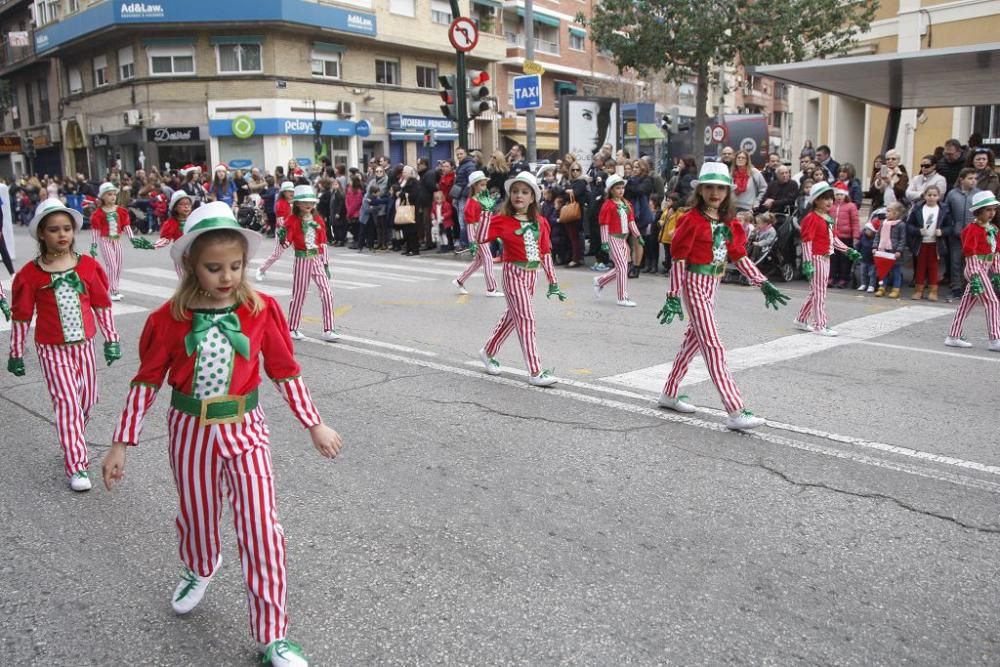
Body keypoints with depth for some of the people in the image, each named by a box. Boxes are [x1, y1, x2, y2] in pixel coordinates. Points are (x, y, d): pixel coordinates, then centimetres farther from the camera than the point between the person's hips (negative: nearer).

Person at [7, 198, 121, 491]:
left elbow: (102, 305, 5)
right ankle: (76, 466, -8)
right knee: (67, 402, -11)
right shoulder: (31, 273, -8)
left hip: (84, 345, 3)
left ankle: (72, 439, 42)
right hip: (52, 349, -3)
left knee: (87, 401, 14)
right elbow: (21, 316, -2)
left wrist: (111, 339, 5)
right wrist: (16, 353, 2)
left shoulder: (88, 265, -2)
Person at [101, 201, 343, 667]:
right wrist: (121, 443, 0)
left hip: (244, 430, -1)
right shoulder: (169, 319, -11)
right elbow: (147, 382, -2)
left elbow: (285, 372, -1)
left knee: (261, 531, -4)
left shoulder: (261, 310, -10)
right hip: (190, 431, 1)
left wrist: (315, 424, 3)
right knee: (195, 516, 22)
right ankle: (199, 571, 58)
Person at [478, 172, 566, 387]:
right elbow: (481, 238, -21)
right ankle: (535, 372, -9)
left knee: (512, 315, 18)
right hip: (514, 273, -6)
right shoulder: (502, 220, -9)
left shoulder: (540, 222, 6)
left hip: (530, 274, 6)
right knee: (526, 319, -11)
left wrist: (552, 281, 10)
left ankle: (488, 352, 39)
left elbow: (545, 253, 9)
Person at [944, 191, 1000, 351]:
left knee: (967, 303, 9)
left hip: (985, 270, 8)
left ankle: (953, 337, 14)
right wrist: (975, 276, -21)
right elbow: (970, 253, -16)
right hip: (976, 268, -8)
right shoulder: (973, 229, -11)